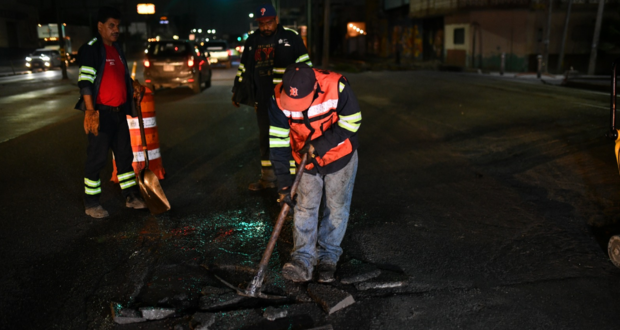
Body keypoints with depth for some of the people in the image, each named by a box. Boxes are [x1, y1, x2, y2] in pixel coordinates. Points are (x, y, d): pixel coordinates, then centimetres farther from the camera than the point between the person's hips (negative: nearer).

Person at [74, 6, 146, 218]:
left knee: (125, 155, 13)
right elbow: (85, 81, -18)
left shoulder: (117, 49, 14)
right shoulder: (92, 49, -10)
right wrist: (90, 112, -25)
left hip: (119, 113, 8)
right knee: (97, 159, -1)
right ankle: (91, 204, 12)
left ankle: (131, 197, 24)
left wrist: (134, 85, 10)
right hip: (101, 113, -8)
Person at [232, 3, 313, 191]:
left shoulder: (291, 37, -4)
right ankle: (268, 177, 26)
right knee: (265, 138, 13)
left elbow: (304, 65, -3)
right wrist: (237, 94, 20)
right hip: (263, 101, 5)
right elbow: (244, 68, 18)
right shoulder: (252, 41, 10)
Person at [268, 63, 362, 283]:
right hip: (306, 158, 2)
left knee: (336, 208, 7)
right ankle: (303, 259, 6)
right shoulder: (279, 99, -22)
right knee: (304, 207, -1)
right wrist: (283, 182, -17)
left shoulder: (336, 86, -31)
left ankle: (328, 255, 23)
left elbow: (351, 122, -17)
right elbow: (278, 142, -16)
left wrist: (320, 145, -24)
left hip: (340, 156, -1)